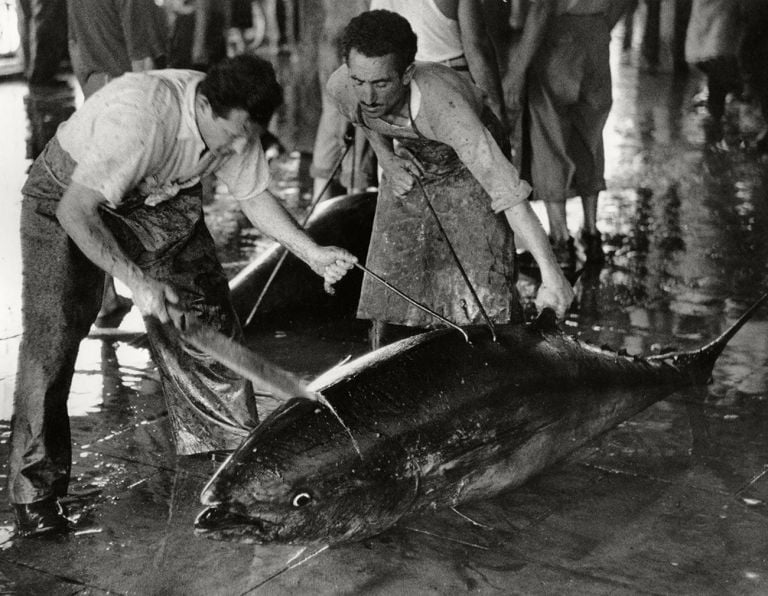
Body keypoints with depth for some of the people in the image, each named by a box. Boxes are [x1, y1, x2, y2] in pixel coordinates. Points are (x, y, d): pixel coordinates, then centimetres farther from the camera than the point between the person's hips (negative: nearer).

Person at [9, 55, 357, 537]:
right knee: (54, 332, -15)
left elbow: (255, 196, -3)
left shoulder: (234, 121, -18)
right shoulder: (140, 117, -40)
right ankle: (36, 489, -1)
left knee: (208, 316, 0)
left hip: (159, 198, 6)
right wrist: (136, 281, -44)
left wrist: (313, 253, -14)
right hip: (67, 195, -6)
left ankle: (230, 449, 17)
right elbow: (75, 212, -38)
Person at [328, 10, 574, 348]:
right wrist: (386, 159, -14)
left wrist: (551, 274, -50)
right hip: (408, 169, 4)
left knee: (481, 295, -16)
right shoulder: (340, 88, -27)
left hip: (468, 168, -4)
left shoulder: (442, 102, -43)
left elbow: (506, 189, -46)